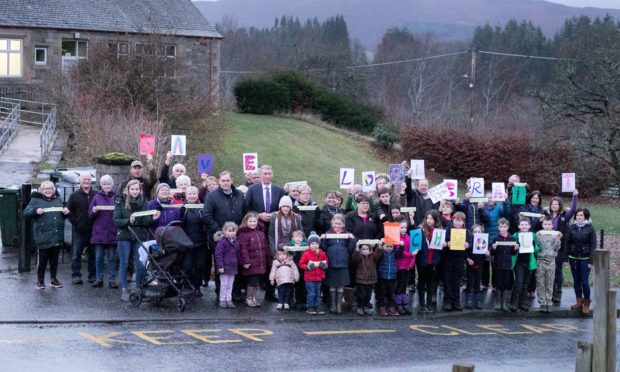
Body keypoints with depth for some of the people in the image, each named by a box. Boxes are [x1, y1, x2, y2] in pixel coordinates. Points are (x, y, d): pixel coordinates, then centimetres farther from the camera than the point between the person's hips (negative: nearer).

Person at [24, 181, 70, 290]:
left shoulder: (58, 200, 16)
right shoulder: (36, 200, 2)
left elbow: (62, 216, 27)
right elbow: (26, 212, -4)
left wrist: (66, 212, 4)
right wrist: (35, 211, -21)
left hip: (57, 235, 4)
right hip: (43, 236, -4)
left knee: (54, 259, 10)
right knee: (42, 259, -3)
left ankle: (53, 279, 20)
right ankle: (40, 281, 7)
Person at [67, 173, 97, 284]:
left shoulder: (96, 195, 6)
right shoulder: (74, 195, 4)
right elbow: (69, 211, 3)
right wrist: (76, 223, -7)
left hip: (93, 230, 1)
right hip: (78, 230, -1)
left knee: (93, 254, 7)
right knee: (76, 254, -3)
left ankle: (93, 275, 14)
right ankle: (76, 275, 1)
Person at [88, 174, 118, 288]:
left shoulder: (116, 197, 4)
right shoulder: (97, 197, 8)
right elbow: (90, 215, 8)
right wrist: (94, 211, -13)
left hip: (112, 232, -1)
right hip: (99, 232, 1)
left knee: (112, 257, 2)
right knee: (99, 257, 3)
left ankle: (112, 280, 6)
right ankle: (99, 279, 10)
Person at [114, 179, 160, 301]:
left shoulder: (143, 202, 4)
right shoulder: (121, 201, -2)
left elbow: (146, 222, 3)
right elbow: (116, 221, -8)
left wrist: (152, 218, -17)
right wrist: (128, 220, -24)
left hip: (140, 237, 2)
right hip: (124, 237, -2)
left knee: (141, 265, 0)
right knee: (124, 264, 3)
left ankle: (139, 289, 15)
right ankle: (124, 290, 10)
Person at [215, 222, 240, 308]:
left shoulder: (236, 242, 8)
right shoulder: (222, 241, -13)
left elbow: (238, 254, 18)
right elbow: (218, 254, -15)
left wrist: (238, 264, 16)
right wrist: (220, 266, -18)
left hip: (233, 267, 6)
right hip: (224, 267, -6)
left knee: (230, 285, 11)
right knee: (224, 284, 1)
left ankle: (229, 300, 18)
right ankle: (222, 300, 10)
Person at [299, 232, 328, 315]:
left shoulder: (322, 254, 5)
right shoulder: (306, 254, -8)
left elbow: (326, 262, 18)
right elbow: (301, 264, -4)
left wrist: (325, 265, -4)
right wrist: (308, 267, -20)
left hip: (319, 277, 5)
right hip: (309, 278, -5)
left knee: (318, 294, 11)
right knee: (311, 293, -5)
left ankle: (317, 307, 20)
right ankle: (310, 307, 6)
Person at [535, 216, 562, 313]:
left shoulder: (555, 234, 6)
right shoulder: (539, 234, 2)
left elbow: (556, 248, 2)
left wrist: (558, 239, -10)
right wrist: (537, 238, -17)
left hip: (551, 261, 1)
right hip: (541, 260, -1)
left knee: (550, 284, 5)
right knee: (540, 284, 0)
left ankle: (549, 303, 10)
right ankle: (542, 303, 5)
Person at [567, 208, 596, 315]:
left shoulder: (590, 229, -3)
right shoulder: (572, 228, 4)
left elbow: (593, 245, -4)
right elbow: (568, 243, 6)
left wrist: (591, 261, -9)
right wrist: (566, 257, 0)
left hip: (585, 259, -3)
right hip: (573, 258, 3)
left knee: (584, 281, -7)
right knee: (576, 281, 6)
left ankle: (586, 303, 6)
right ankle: (579, 301, 16)